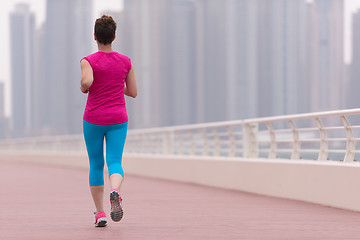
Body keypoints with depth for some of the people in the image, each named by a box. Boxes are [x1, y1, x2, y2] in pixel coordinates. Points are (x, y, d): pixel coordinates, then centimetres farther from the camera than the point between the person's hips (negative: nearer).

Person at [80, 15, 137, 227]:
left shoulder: (88, 62, -7)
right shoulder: (125, 62, 3)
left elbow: (87, 82, -26)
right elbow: (133, 92, 6)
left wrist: (83, 88, -3)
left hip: (93, 120, -1)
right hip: (118, 120, 1)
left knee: (96, 165, 12)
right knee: (114, 163, -6)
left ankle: (100, 213, 12)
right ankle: (115, 192, -39)